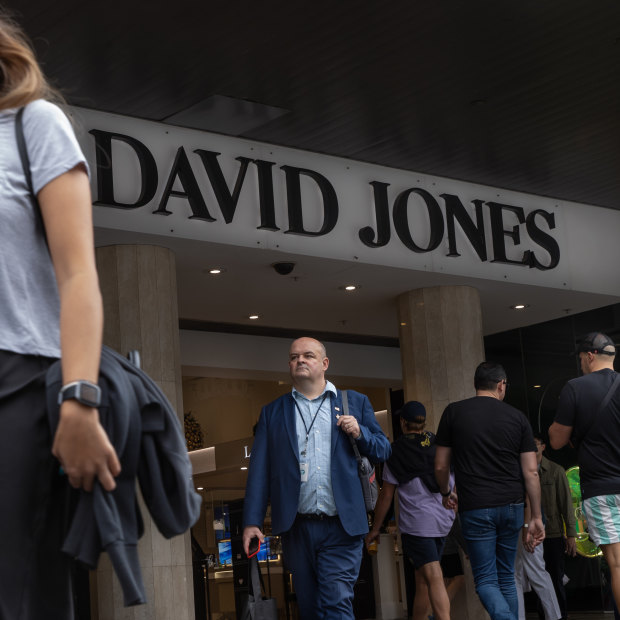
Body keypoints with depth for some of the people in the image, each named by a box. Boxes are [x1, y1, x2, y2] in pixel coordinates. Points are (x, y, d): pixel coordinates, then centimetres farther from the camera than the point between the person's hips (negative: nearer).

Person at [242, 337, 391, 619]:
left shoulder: (355, 403, 11)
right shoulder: (273, 412, 12)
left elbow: (383, 450, 11)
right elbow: (259, 469, 6)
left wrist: (359, 433, -10)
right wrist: (252, 521, -3)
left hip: (341, 527, -2)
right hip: (297, 528, 2)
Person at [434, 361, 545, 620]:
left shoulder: (454, 412, 1)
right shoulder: (517, 417, 5)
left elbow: (440, 466, 4)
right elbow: (531, 471, 3)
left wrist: (446, 493, 24)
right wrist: (536, 517, 8)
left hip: (475, 508, -2)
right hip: (511, 506, 3)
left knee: (486, 579, 0)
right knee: (506, 577, 15)